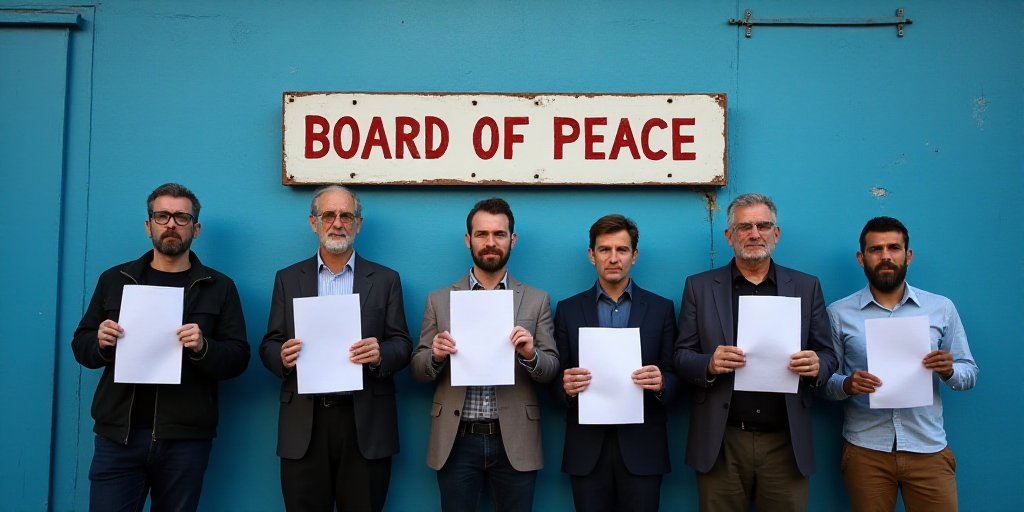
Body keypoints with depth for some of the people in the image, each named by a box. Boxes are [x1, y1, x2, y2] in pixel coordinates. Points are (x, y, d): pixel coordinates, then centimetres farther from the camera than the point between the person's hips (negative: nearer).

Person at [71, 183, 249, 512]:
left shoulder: (219, 287, 5)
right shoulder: (114, 279, 11)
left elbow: (238, 358, 0)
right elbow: (81, 345, 12)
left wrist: (203, 348, -19)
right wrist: (100, 343, -9)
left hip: (185, 438, -1)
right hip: (118, 434, 1)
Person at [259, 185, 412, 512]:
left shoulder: (386, 280, 7)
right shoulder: (288, 279, 11)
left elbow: (402, 345, 3)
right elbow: (269, 346, 8)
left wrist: (380, 354, -19)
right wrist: (282, 356, -15)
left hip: (366, 423, -1)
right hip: (303, 423, 1)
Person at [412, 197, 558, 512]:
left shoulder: (536, 300, 4)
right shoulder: (439, 300, 5)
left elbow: (552, 371, 2)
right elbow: (418, 370, 6)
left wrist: (530, 354, -18)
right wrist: (436, 355, -15)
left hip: (515, 442, 0)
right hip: (456, 441, 0)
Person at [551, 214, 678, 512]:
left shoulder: (661, 308, 5)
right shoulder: (568, 310, 6)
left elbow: (675, 378, 5)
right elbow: (555, 382, 6)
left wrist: (660, 383, -17)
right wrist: (565, 386, -16)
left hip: (642, 446, 0)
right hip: (587, 448, 1)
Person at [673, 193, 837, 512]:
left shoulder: (806, 287, 7)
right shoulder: (699, 287, 4)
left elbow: (827, 355, 8)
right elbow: (681, 357, 2)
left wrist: (816, 366, -15)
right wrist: (709, 364, -19)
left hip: (786, 444, 1)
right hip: (720, 444, -1)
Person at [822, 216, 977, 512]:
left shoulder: (942, 308, 4)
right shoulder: (839, 313, 1)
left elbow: (970, 373, 8)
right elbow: (824, 381, 1)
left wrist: (949, 371, -13)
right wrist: (846, 385, -20)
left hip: (929, 448, 1)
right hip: (865, 450, -1)